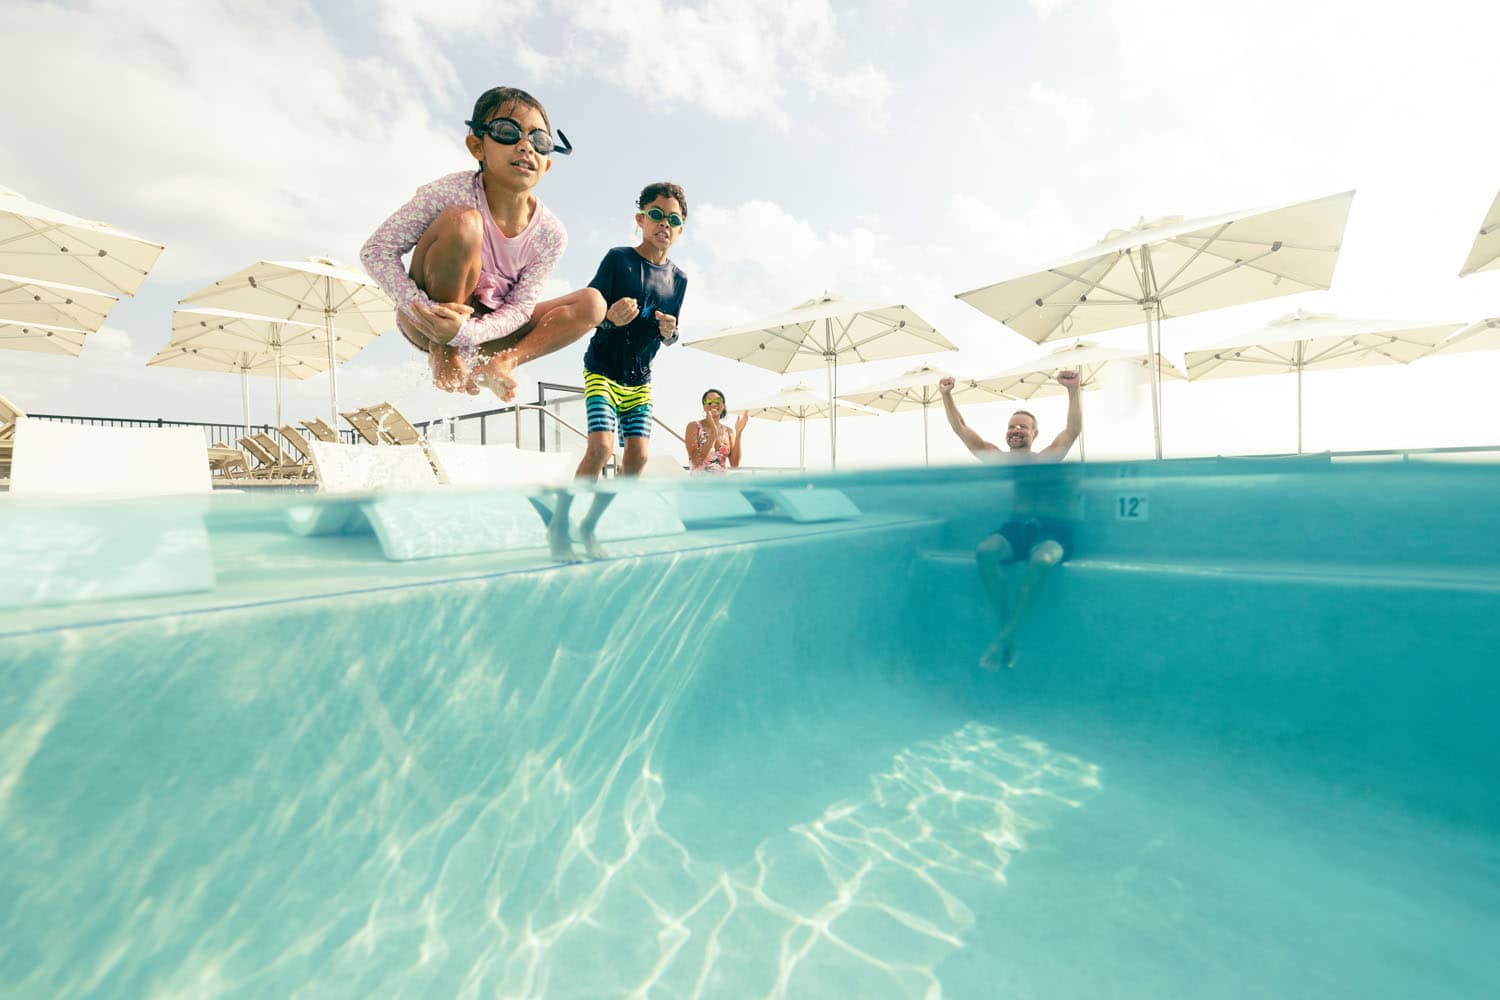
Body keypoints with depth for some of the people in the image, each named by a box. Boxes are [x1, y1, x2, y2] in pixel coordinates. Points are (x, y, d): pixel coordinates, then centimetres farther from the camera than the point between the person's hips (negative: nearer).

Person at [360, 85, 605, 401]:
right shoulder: (451, 192, -20)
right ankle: (441, 351, -15)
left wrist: (466, 331, -33)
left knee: (592, 303, -8)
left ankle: (500, 362, -16)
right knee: (462, 221, -30)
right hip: (424, 322, -3)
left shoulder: (551, 235, -13)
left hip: (484, 329, 4)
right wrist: (424, 309, -33)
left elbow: (520, 307, -14)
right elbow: (375, 251, -17)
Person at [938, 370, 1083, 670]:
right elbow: (961, 429, 11)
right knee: (985, 551, -31)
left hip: (1053, 532, -2)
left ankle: (1003, 638, -32)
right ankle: (1009, 635, -29)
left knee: (1041, 560, -37)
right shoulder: (999, 460, 14)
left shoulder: (1046, 459, 8)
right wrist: (947, 396, 3)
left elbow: (1074, 429, -8)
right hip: (1017, 528, 3)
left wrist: (1073, 391, -20)